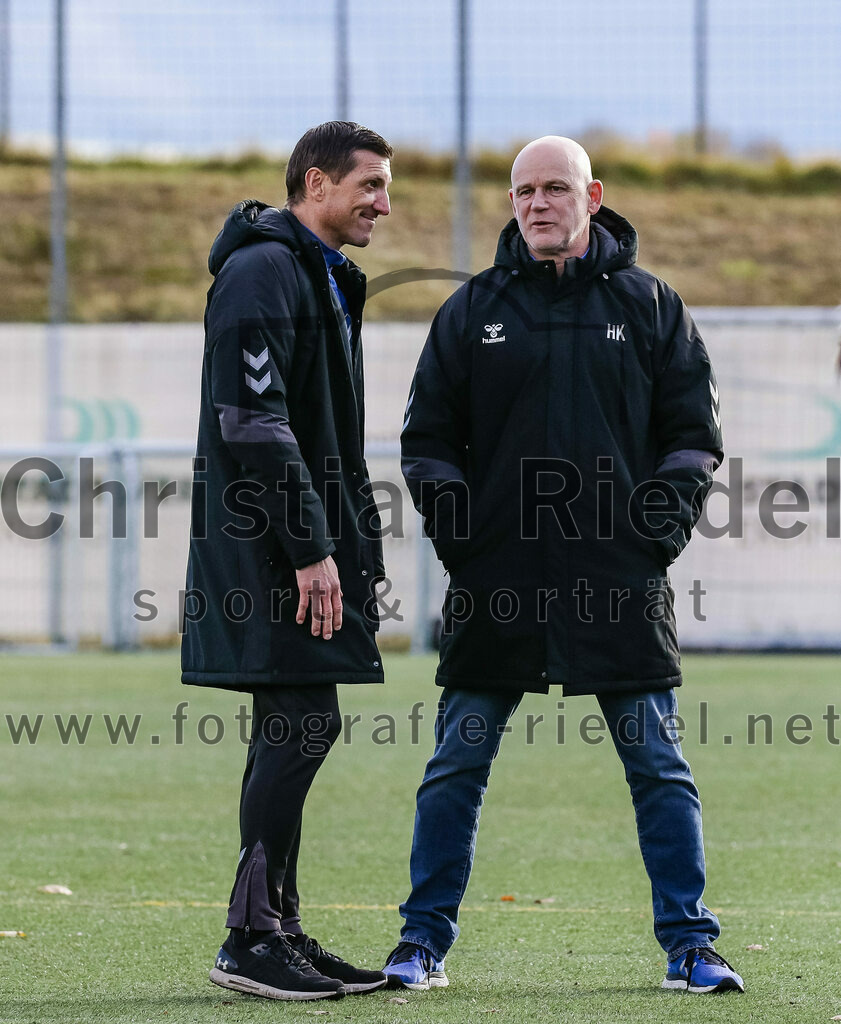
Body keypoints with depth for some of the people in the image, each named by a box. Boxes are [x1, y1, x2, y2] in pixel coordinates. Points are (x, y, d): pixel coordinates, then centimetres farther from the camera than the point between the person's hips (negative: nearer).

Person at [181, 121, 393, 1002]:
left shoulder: (321, 278, 21)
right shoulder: (264, 273, -12)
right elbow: (251, 421, -20)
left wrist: (347, 545, 20)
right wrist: (310, 548, -21)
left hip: (303, 551, 10)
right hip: (269, 553, -10)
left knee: (291, 732, 10)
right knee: (301, 727, -12)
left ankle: (275, 932, 13)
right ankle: (252, 938, -10)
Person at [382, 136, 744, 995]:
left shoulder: (648, 305, 6)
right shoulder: (472, 311, 7)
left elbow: (694, 432, 8)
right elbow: (427, 439, 11)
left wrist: (660, 529, -3)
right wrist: (453, 532, 0)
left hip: (620, 581, -1)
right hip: (496, 584, 1)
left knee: (658, 766, 1)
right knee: (457, 766, 2)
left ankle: (688, 945, 7)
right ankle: (423, 941, 10)